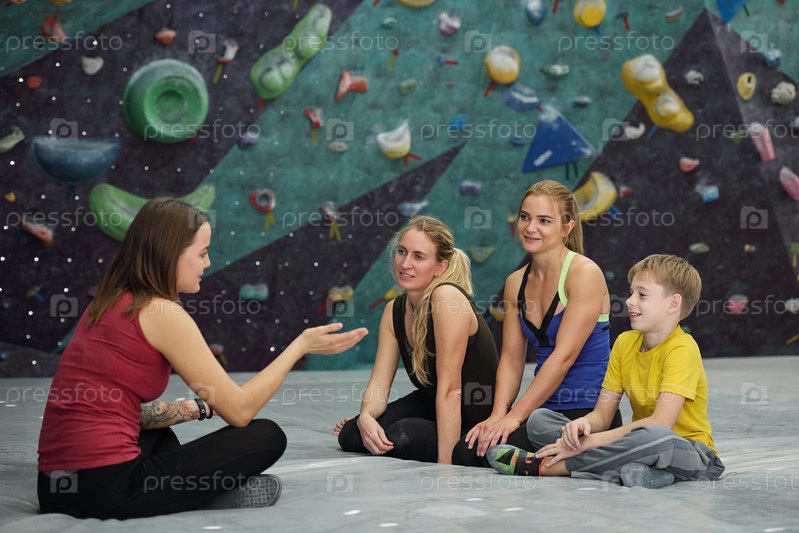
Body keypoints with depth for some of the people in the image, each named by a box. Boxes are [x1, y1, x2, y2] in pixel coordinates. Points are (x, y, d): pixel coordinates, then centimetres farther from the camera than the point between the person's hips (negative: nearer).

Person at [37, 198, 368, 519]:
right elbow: (239, 411, -4)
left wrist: (199, 407, 17)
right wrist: (300, 346, 4)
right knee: (267, 437, 5)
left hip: (57, 488, 8)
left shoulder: (107, 305, 15)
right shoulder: (163, 313, -8)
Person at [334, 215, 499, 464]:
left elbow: (450, 389, -27)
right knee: (351, 435, -13)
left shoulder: (448, 297, -24)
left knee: (403, 437, -31)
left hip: (476, 423, -6)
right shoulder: (394, 310, 1)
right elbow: (379, 382, -4)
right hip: (430, 407, 6)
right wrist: (366, 417, -27)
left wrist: (445, 463, -29)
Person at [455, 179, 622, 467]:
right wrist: (498, 415, -11)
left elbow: (564, 356, -17)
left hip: (587, 413, -6)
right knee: (467, 452, -17)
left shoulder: (585, 273, -10)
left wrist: (515, 417, -20)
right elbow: (511, 359, 6)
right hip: (544, 410, 6)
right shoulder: (516, 283, 10)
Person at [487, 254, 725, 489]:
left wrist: (592, 441, -27)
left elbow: (661, 422, -27)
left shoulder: (682, 348, -15)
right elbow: (602, 415, 4)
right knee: (538, 420, -5)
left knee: (656, 437, -43)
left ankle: (545, 465, -28)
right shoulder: (625, 342, 7)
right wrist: (582, 424, -21)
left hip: (686, 450, -7)